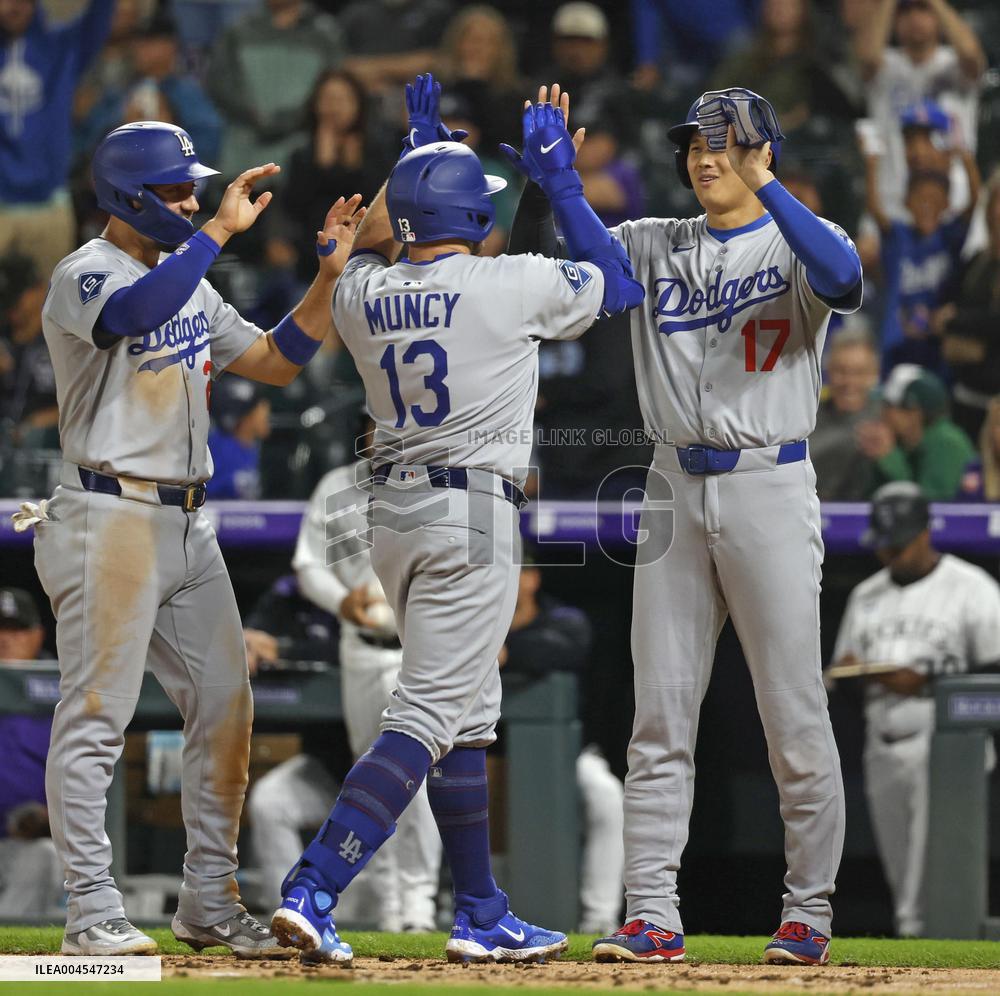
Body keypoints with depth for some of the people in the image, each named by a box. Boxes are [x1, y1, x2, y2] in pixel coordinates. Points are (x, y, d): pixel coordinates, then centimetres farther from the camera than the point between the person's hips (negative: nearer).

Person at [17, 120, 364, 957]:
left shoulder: (190, 284, 17)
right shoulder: (84, 276, -9)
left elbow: (275, 360, 17)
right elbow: (136, 311, -32)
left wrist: (329, 277, 5)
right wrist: (221, 231, -30)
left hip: (188, 525, 8)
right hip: (111, 518, -8)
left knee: (225, 707, 7)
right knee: (98, 714, -6)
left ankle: (210, 902, 14)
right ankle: (92, 911, -4)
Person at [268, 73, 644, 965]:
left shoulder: (362, 295, 4)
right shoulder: (509, 284, -10)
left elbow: (374, 247, 31)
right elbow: (620, 283, 7)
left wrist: (419, 150, 33)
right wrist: (563, 181, 13)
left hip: (393, 513, 7)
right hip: (473, 514, -7)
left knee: (468, 716, 16)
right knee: (428, 715, -10)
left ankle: (483, 916, 20)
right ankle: (312, 892, -22)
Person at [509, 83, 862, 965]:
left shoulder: (797, 241, 0)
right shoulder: (655, 247, 14)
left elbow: (844, 282, -23)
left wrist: (764, 183, -26)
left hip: (770, 486, -4)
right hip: (675, 488, 5)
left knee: (794, 714, -2)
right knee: (660, 714, 1)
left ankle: (810, 914, 6)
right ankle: (652, 917, 2)